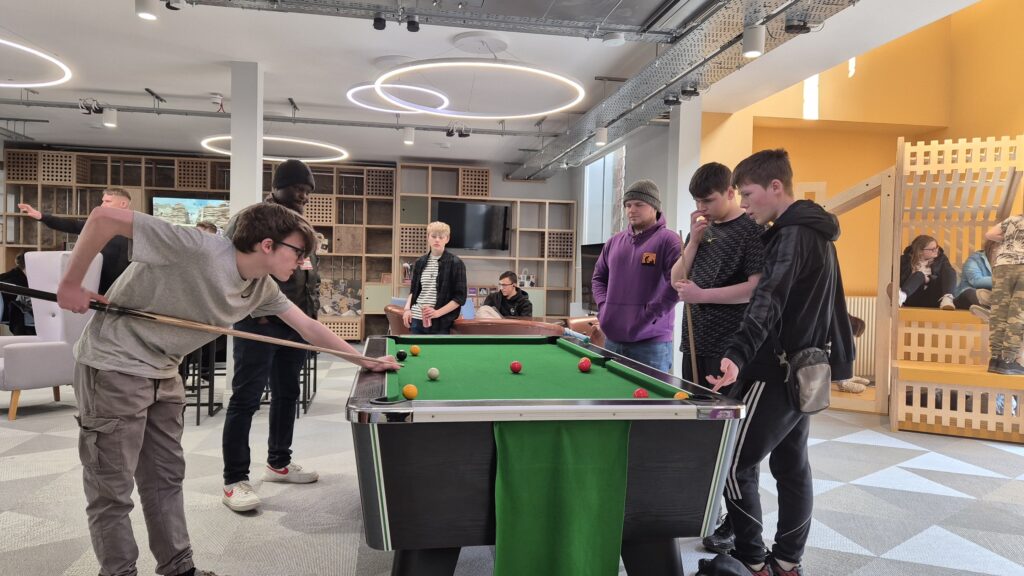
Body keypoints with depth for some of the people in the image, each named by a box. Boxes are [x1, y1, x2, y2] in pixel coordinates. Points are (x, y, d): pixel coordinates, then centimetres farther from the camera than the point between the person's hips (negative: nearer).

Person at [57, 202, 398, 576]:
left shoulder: (263, 289, -4)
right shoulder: (198, 249, -29)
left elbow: (309, 327, 7)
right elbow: (105, 217, -27)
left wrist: (366, 361, 8)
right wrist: (71, 284, -19)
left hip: (162, 372, 8)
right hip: (114, 365, -8)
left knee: (166, 477, 15)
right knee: (112, 491, 3)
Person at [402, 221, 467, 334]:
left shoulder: (455, 263, -6)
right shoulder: (420, 262, 10)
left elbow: (460, 297, -7)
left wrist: (438, 312, -16)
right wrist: (407, 308, 1)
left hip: (440, 323, -4)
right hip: (417, 320, 5)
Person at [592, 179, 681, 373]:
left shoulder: (668, 241, -6)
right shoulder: (614, 242, 13)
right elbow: (599, 278, 22)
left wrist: (649, 315, -17)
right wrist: (604, 306, 5)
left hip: (651, 343, -6)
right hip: (612, 339, 6)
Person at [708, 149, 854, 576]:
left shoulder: (793, 236, -17)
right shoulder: (813, 232, 14)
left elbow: (768, 301, -33)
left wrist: (738, 354, -45)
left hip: (781, 370, -10)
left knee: (734, 464, -2)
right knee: (792, 465, 14)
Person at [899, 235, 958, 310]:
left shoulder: (941, 258, 11)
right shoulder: (906, 259, 4)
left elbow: (949, 272, -6)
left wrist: (929, 279, -18)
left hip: (932, 299, 3)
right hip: (913, 300, -2)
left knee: (950, 272, -16)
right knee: (919, 275, -29)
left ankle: (946, 299, -45)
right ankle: (901, 296, -61)